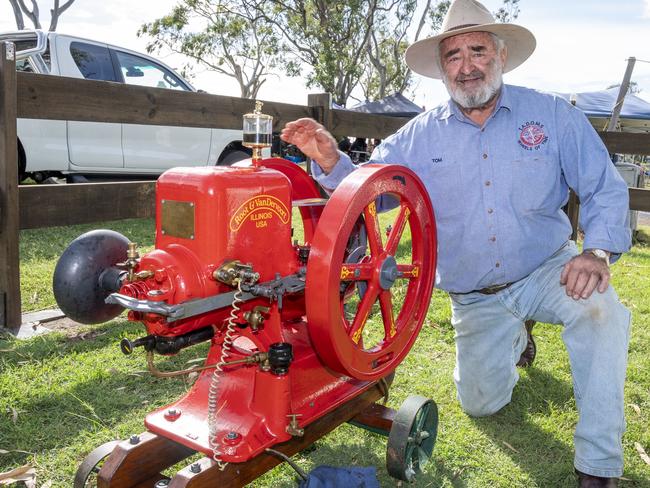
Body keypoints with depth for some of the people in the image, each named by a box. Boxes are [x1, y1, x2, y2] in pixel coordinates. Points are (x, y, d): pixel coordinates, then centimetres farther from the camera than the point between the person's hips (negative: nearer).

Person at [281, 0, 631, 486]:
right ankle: (514, 337, 41)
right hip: (474, 296, 2)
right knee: (480, 402, 6)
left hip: (546, 270, -1)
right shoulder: (422, 134, -4)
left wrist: (597, 252, -25)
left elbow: (605, 189, -7)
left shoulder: (551, 114, -8)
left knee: (599, 307, -33)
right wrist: (330, 161, -26)